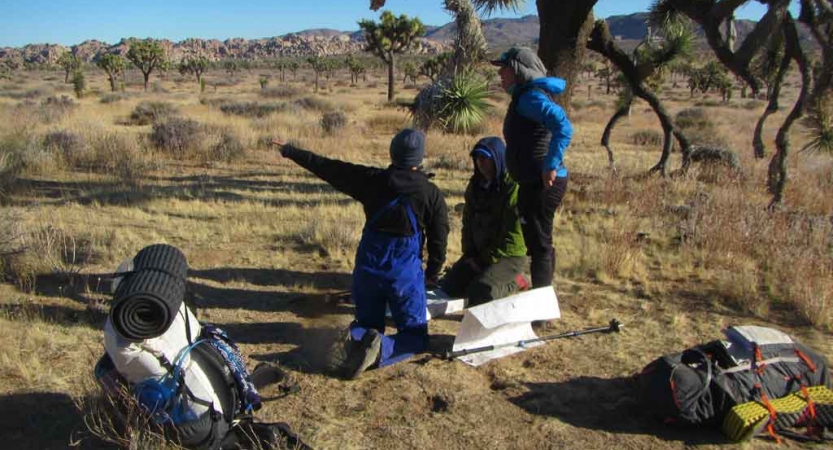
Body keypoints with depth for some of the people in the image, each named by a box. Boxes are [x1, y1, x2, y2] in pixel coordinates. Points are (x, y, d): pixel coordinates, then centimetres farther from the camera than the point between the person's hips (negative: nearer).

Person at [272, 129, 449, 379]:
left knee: (367, 323, 22)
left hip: (368, 267, 3)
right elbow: (439, 239, -1)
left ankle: (357, 338, -15)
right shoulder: (431, 193, -6)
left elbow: (328, 167, 4)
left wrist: (290, 150, 17)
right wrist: (432, 274, 16)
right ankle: (380, 350, -24)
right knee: (415, 335, 9)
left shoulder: (373, 180, -3)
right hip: (405, 272, -2)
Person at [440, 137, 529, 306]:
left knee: (478, 291, -29)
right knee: (449, 287, -3)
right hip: (479, 253, 8)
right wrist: (469, 254, 1)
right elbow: (468, 222, 13)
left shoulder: (513, 187, -16)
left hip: (509, 255, -8)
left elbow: (513, 234, -18)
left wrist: (487, 259, -15)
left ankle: (511, 282, 4)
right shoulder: (475, 185, 7)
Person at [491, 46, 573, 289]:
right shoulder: (524, 95, 16)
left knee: (539, 243, -3)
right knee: (537, 242, 19)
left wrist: (551, 166, -28)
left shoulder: (531, 97, -16)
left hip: (542, 183, -11)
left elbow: (563, 127, -30)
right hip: (534, 182, 11)